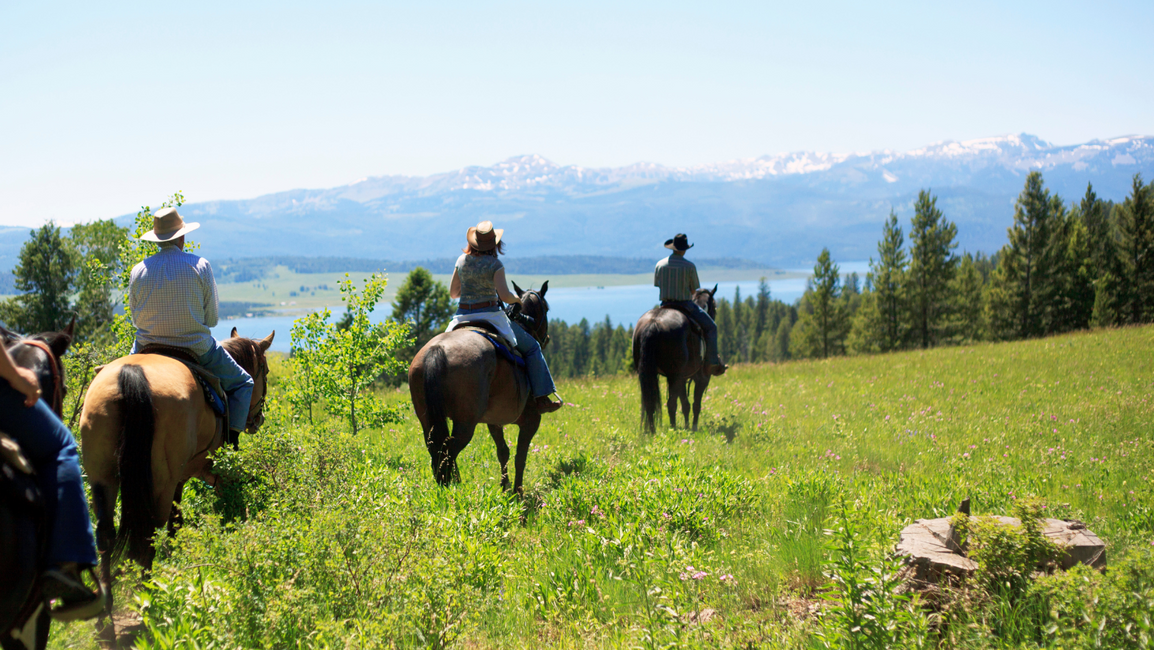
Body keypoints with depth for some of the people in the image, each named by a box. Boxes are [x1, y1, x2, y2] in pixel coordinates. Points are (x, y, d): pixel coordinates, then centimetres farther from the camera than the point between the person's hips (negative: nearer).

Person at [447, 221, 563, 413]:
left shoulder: (461, 260, 6)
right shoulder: (495, 264, -9)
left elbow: (452, 293, 12)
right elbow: (504, 295, -18)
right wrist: (516, 299, 3)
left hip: (462, 318, 5)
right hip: (489, 316, -5)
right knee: (531, 347, 8)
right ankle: (541, 398, 1)